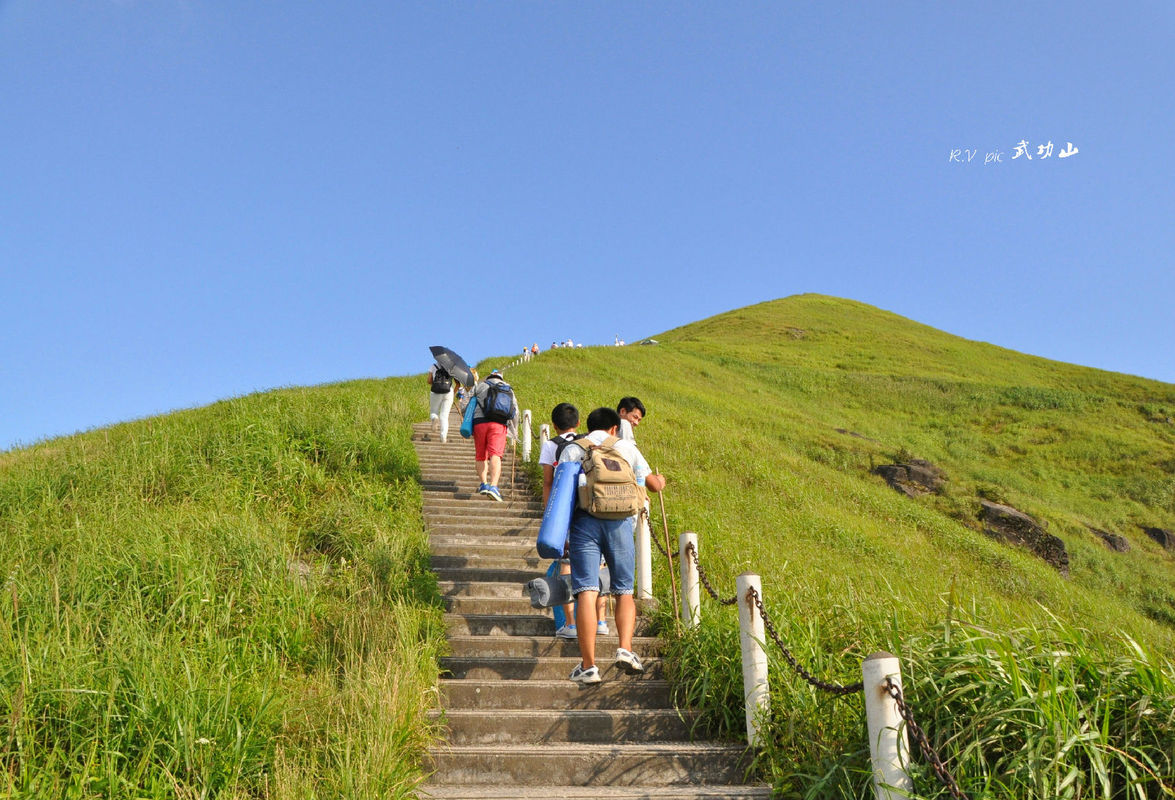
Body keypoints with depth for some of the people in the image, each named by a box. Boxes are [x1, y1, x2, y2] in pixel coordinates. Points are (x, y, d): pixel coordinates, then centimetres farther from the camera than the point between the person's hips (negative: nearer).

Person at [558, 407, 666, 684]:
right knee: (624, 591, 11)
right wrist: (660, 480, 49)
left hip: (584, 521, -1)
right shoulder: (626, 447, 17)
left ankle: (588, 665, -9)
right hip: (619, 522, 1)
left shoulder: (572, 449, 14)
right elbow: (653, 485, 25)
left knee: (587, 592, -5)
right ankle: (625, 648, -8)